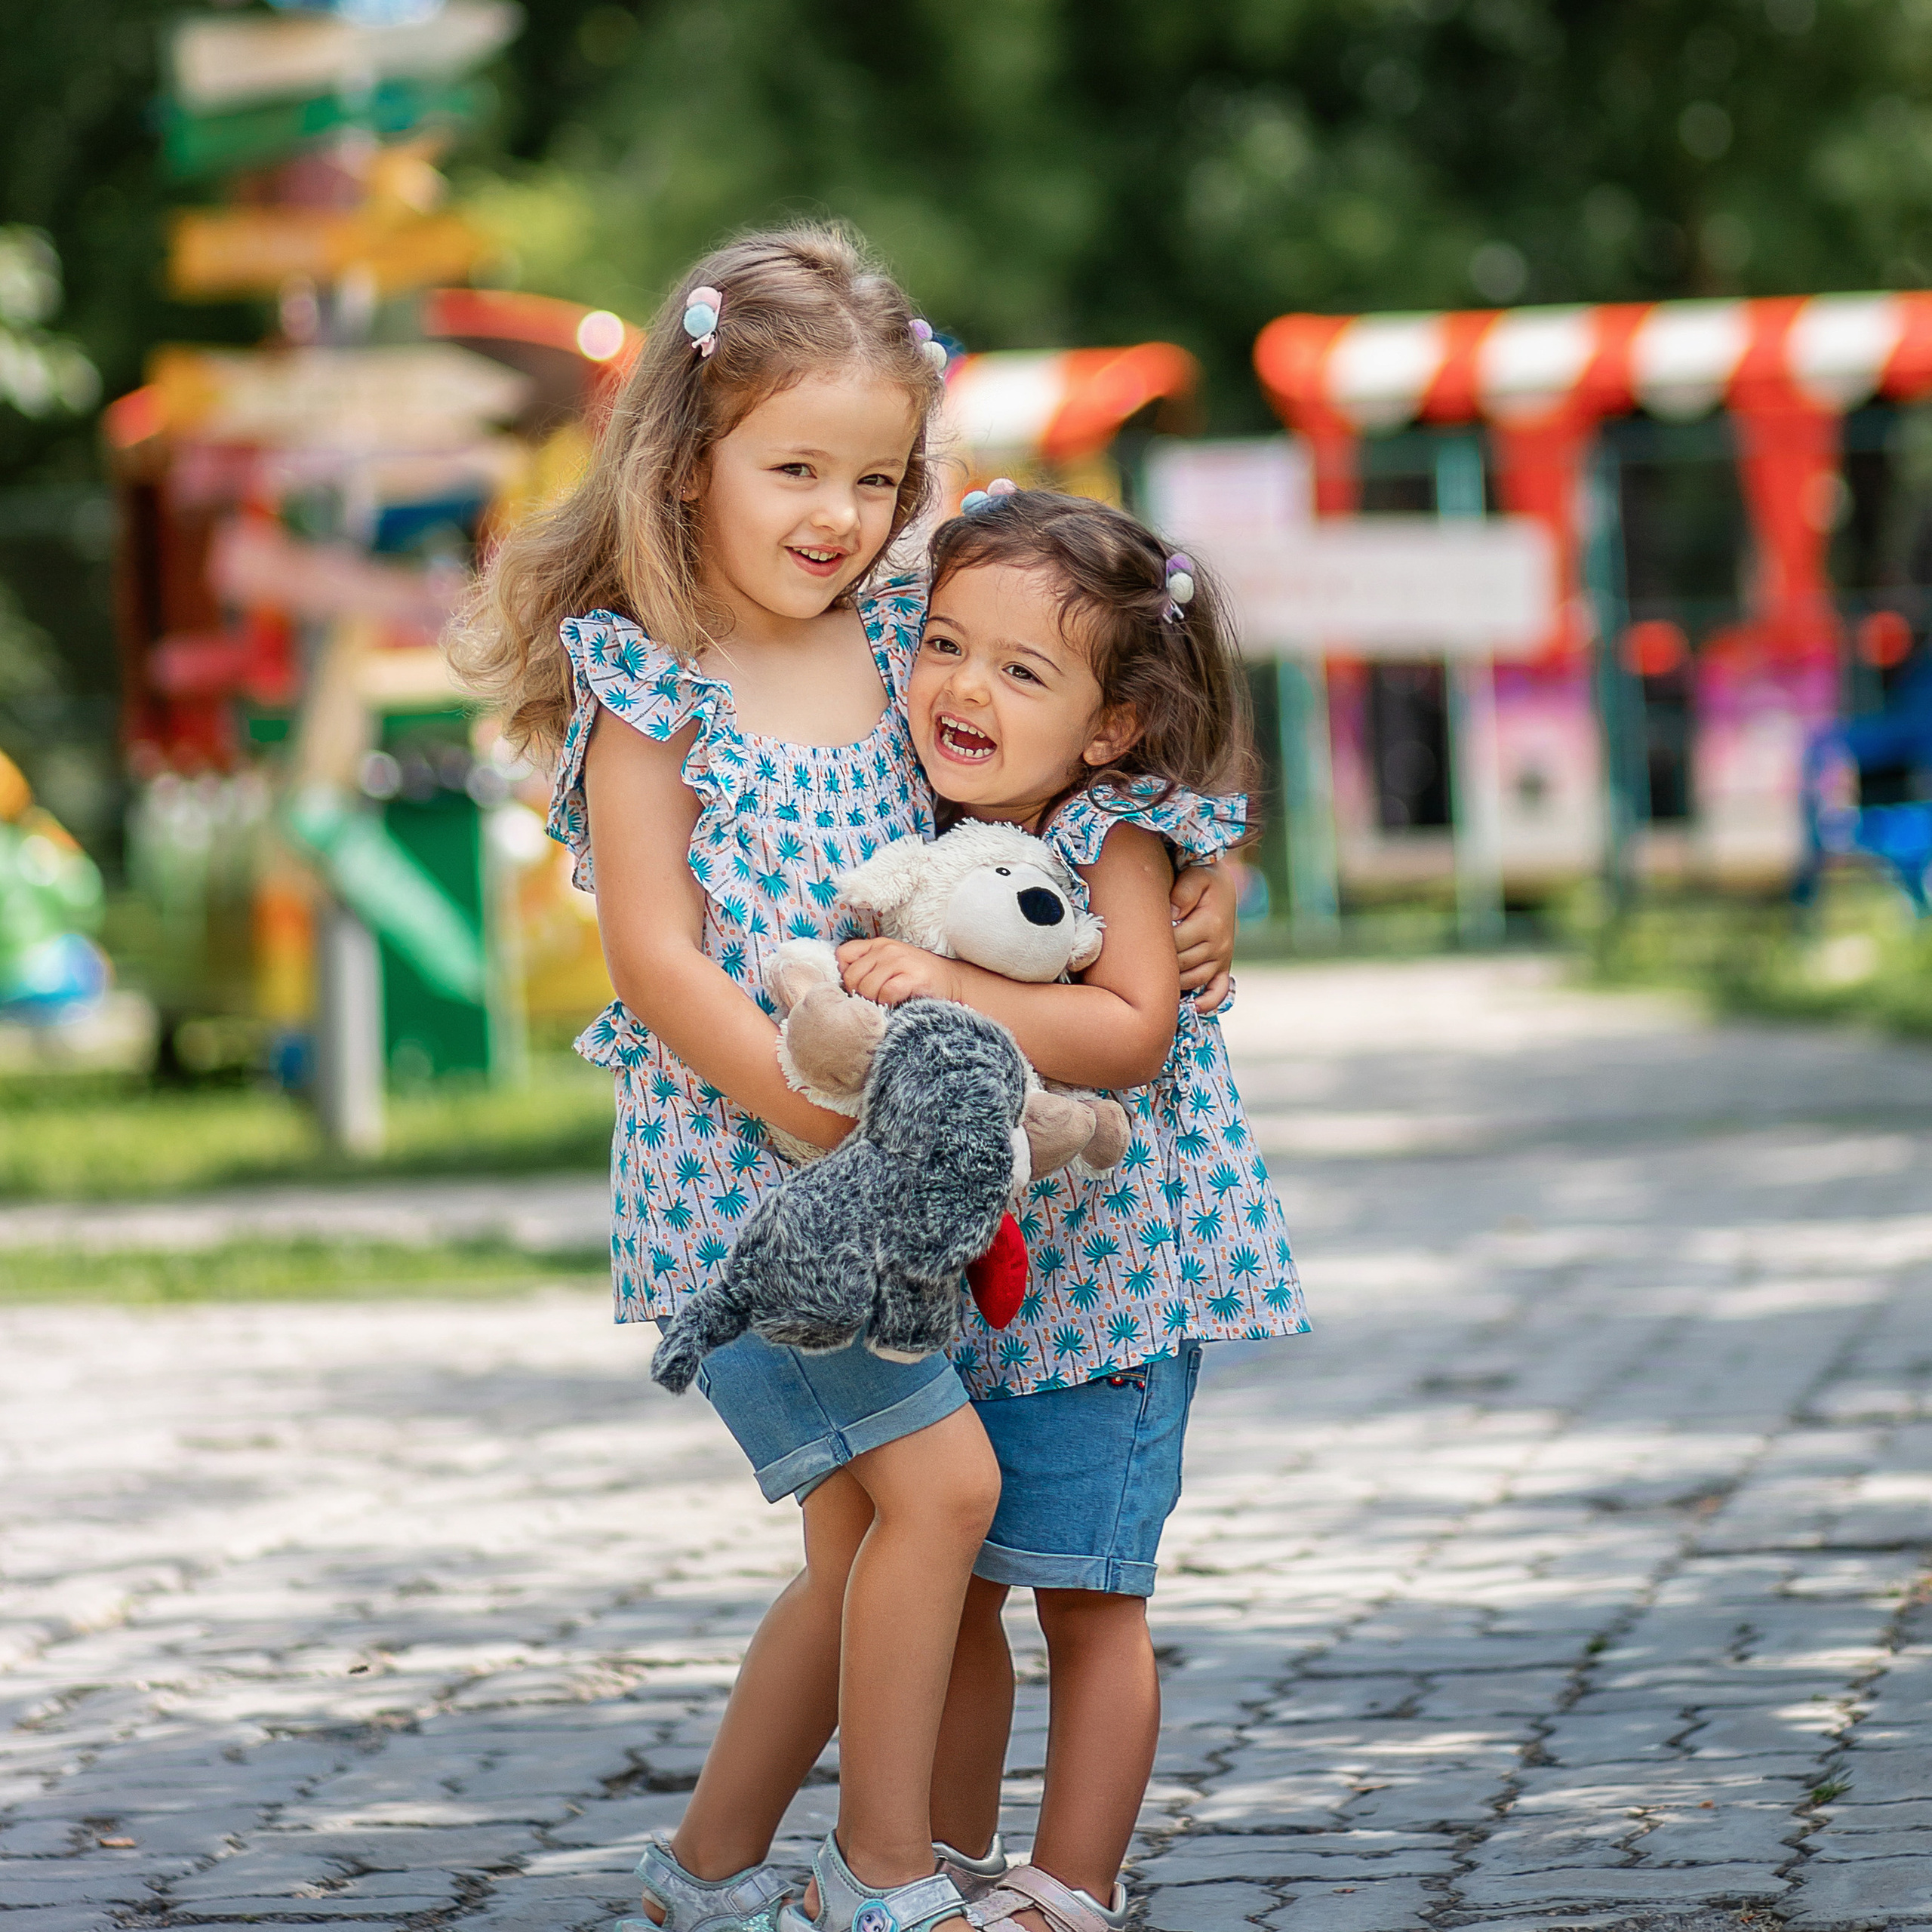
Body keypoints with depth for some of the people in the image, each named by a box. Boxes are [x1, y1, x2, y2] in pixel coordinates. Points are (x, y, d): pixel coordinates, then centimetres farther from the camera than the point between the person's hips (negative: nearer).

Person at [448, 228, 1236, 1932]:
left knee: (863, 1549, 9)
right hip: (729, 1166, -7)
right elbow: (663, 966, -14)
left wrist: (1191, 911, 5)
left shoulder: (892, 641, 7)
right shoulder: (651, 687, -10)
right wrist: (842, 1119, -22)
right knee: (941, 1478, -15)